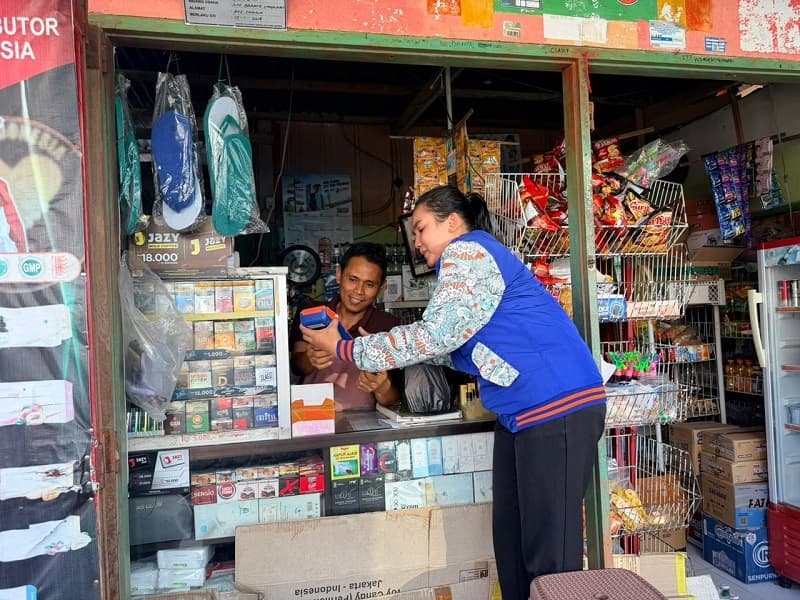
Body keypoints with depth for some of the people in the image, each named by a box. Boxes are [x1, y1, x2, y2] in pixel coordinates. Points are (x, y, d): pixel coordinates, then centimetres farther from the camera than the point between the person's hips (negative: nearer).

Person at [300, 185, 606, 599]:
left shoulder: (467, 250, -9)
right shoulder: (468, 259, 22)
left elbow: (434, 336, -19)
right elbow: (451, 347, 21)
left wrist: (344, 349, -10)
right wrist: (379, 344, 16)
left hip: (558, 407, -10)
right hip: (521, 411, 10)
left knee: (548, 552, -1)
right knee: (510, 538, 16)